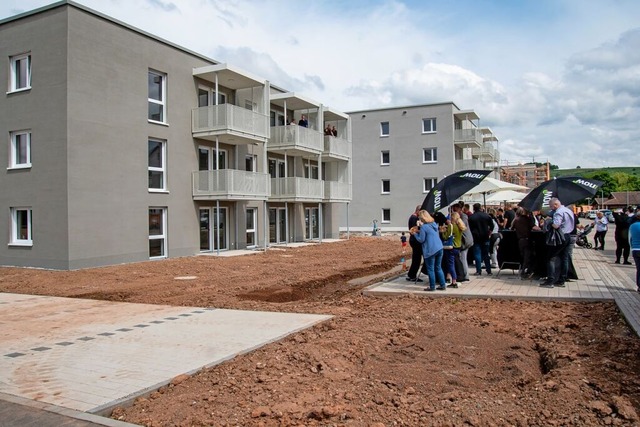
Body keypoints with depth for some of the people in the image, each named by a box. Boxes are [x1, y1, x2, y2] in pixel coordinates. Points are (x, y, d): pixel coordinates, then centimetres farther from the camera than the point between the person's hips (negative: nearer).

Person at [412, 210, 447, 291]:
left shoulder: (423, 227, -12)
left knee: (430, 269, 3)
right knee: (438, 268, 16)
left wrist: (415, 233, 4)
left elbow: (421, 240, -9)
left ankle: (432, 287, 7)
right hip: (439, 248, 7)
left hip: (430, 250, -7)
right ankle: (443, 285, 17)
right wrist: (420, 231, 23)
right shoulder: (434, 224, 11)